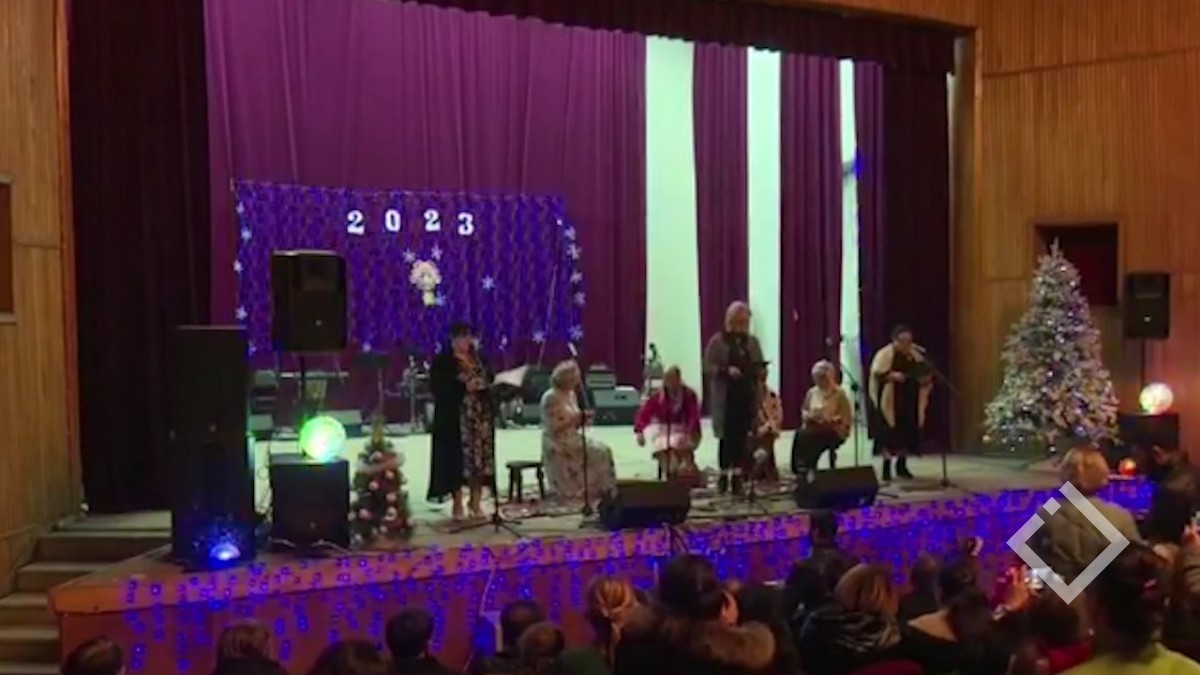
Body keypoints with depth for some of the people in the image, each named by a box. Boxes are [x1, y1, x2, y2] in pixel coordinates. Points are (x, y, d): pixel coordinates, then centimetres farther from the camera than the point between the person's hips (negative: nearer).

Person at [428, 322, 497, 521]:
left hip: (481, 415, 5)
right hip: (455, 418, -5)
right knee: (457, 460, -5)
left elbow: (489, 379, 18)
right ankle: (457, 504, 4)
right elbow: (437, 388, -13)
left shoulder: (478, 359, 14)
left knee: (480, 458, 3)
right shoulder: (442, 362, -4)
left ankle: (475, 502, 12)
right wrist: (464, 386, -19)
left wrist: (483, 384, -5)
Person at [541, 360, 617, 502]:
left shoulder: (571, 394, 12)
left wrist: (582, 420, -4)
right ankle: (581, 490, -13)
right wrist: (575, 419, -22)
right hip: (557, 444, -9)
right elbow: (553, 428, -20)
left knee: (603, 450, -9)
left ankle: (602, 489, -8)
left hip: (572, 438, 9)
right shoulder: (551, 397, -15)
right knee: (594, 452, -21)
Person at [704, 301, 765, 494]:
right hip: (726, 397, -3)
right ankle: (724, 475, 7)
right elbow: (708, 368, -6)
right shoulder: (717, 341, -1)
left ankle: (738, 475, 9)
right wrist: (727, 370, -20)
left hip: (748, 396, 4)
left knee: (742, 437, 3)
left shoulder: (752, 342, 12)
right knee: (727, 436, -3)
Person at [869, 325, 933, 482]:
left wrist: (926, 379, -7)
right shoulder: (885, 354, -6)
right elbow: (876, 373, -14)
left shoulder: (916, 354, 9)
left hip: (910, 401, 5)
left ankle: (902, 466, 22)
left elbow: (924, 374, 15)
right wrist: (891, 375, -27)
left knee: (909, 433, 6)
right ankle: (886, 468, 3)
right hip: (890, 402, -5)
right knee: (890, 433, -7)